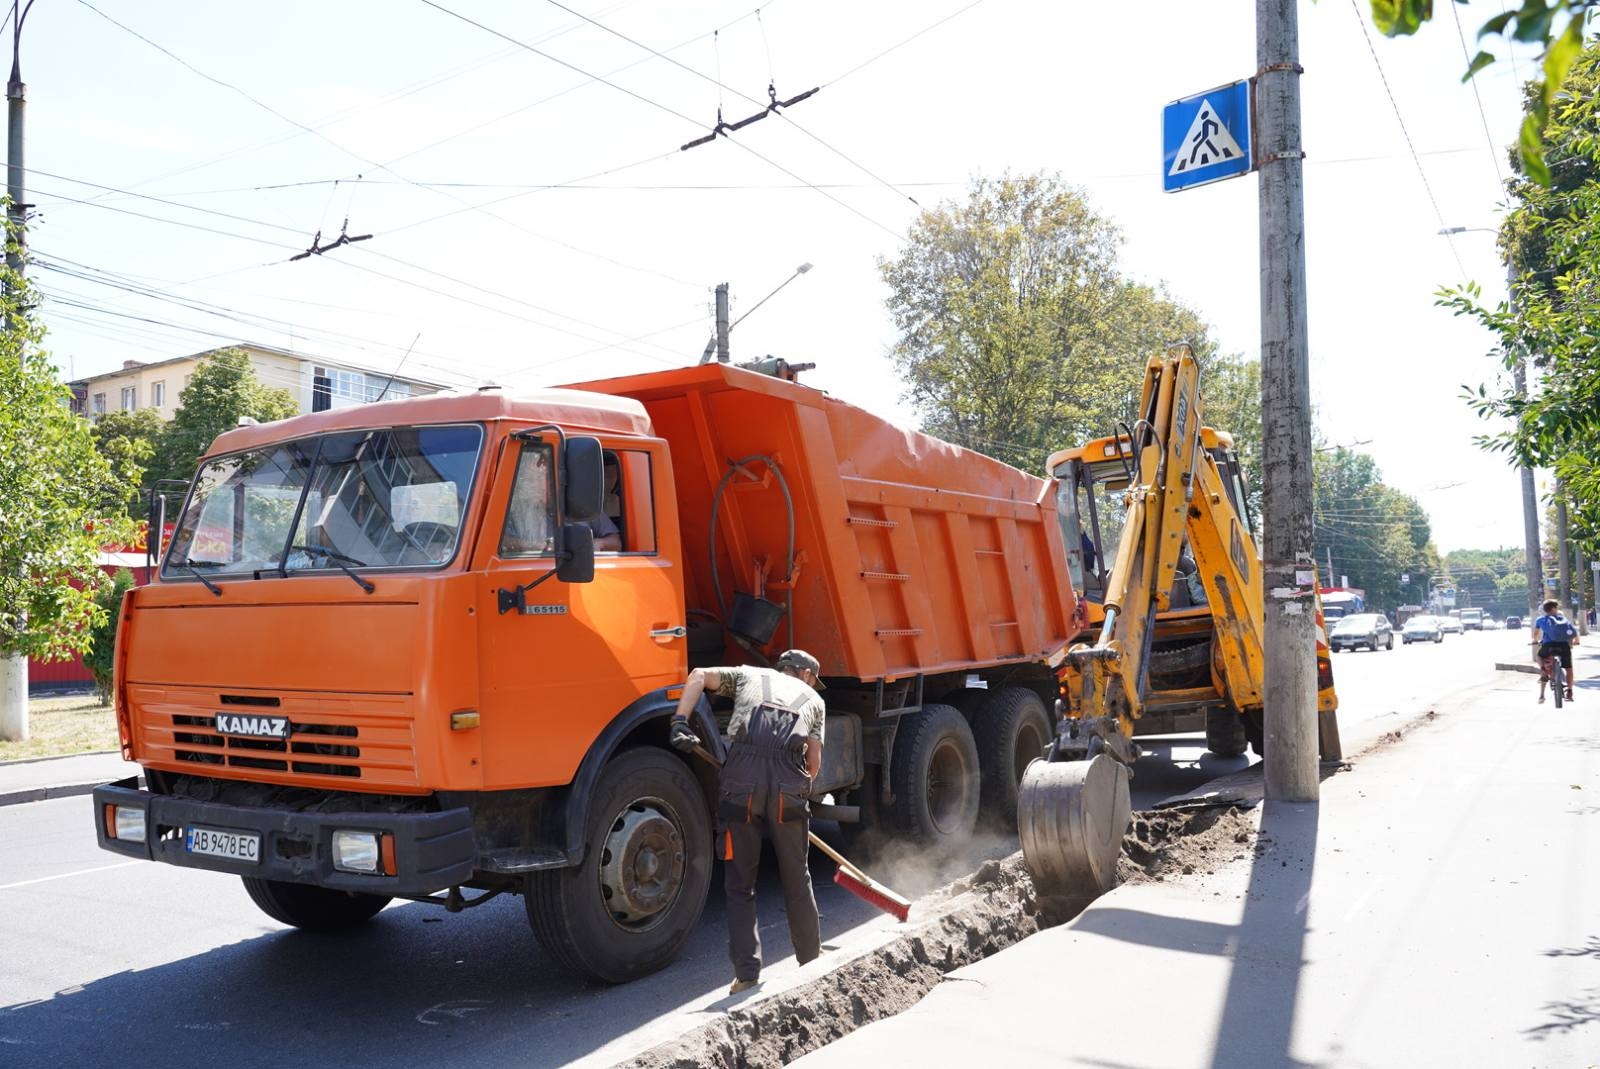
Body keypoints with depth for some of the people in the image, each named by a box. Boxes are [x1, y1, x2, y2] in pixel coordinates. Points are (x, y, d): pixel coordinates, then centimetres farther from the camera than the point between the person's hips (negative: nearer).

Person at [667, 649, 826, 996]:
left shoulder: (749, 675, 29)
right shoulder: (813, 698, 27)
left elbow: (699, 676, 13)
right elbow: (814, 758, 17)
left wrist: (680, 721, 6)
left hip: (742, 778, 0)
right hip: (789, 785, 0)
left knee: (739, 884, 12)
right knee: (797, 879, 19)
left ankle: (747, 973, 9)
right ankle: (811, 958, 33)